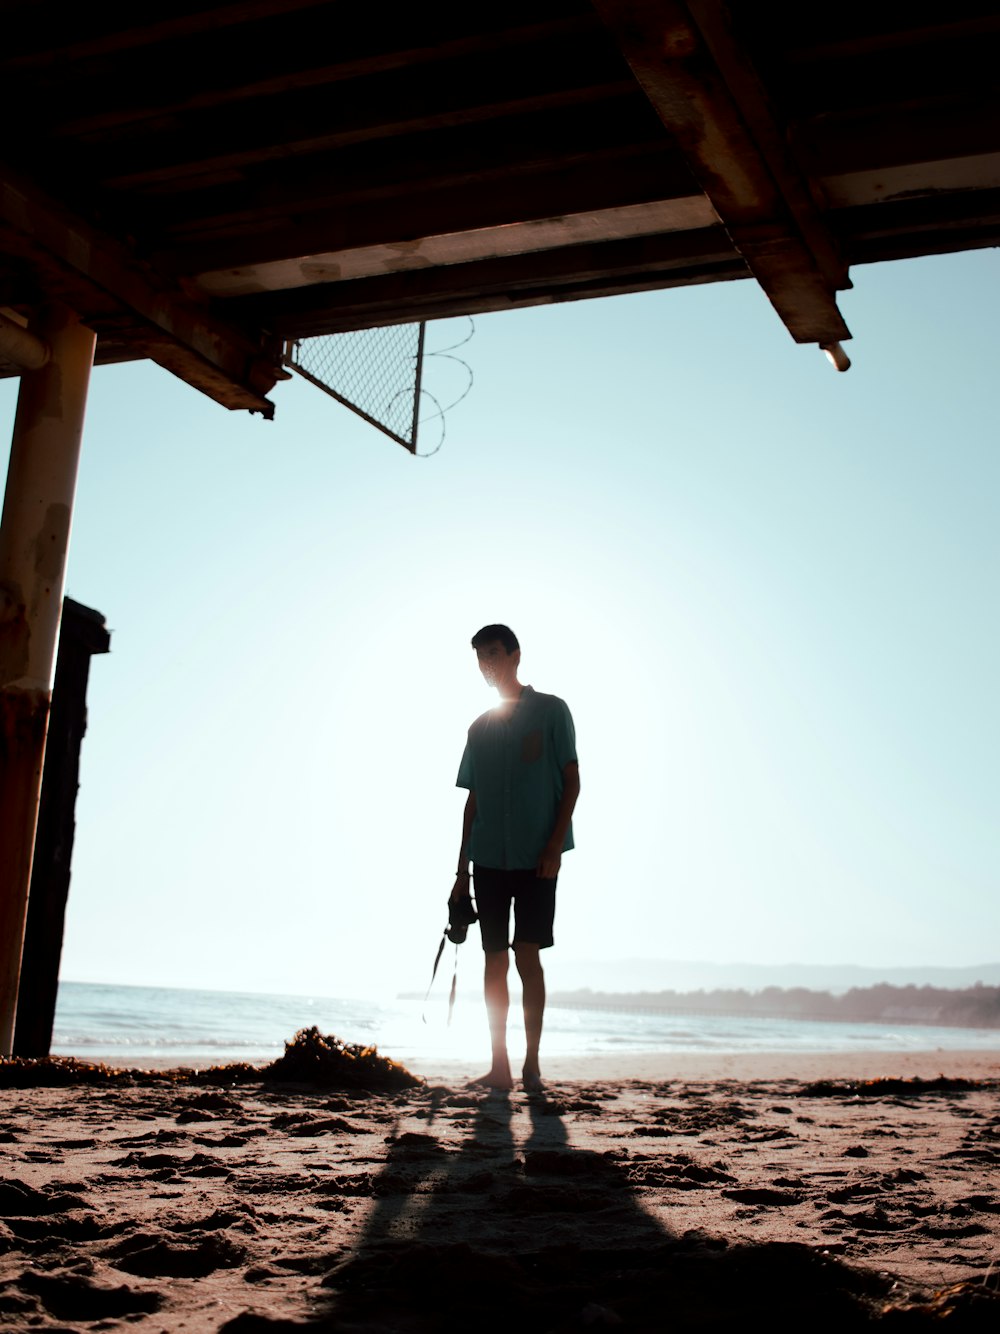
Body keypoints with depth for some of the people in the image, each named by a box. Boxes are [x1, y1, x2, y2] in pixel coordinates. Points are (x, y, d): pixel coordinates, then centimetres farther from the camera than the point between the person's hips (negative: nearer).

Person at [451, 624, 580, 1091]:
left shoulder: (550, 711, 1)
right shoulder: (480, 727, 14)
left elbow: (572, 781, -2)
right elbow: (473, 799, 16)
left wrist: (554, 847, -12)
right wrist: (462, 868, 11)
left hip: (535, 859, -4)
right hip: (488, 859, 4)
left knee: (527, 955, -8)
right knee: (495, 960, 4)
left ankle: (532, 1063, 1)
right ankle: (500, 1067, 8)